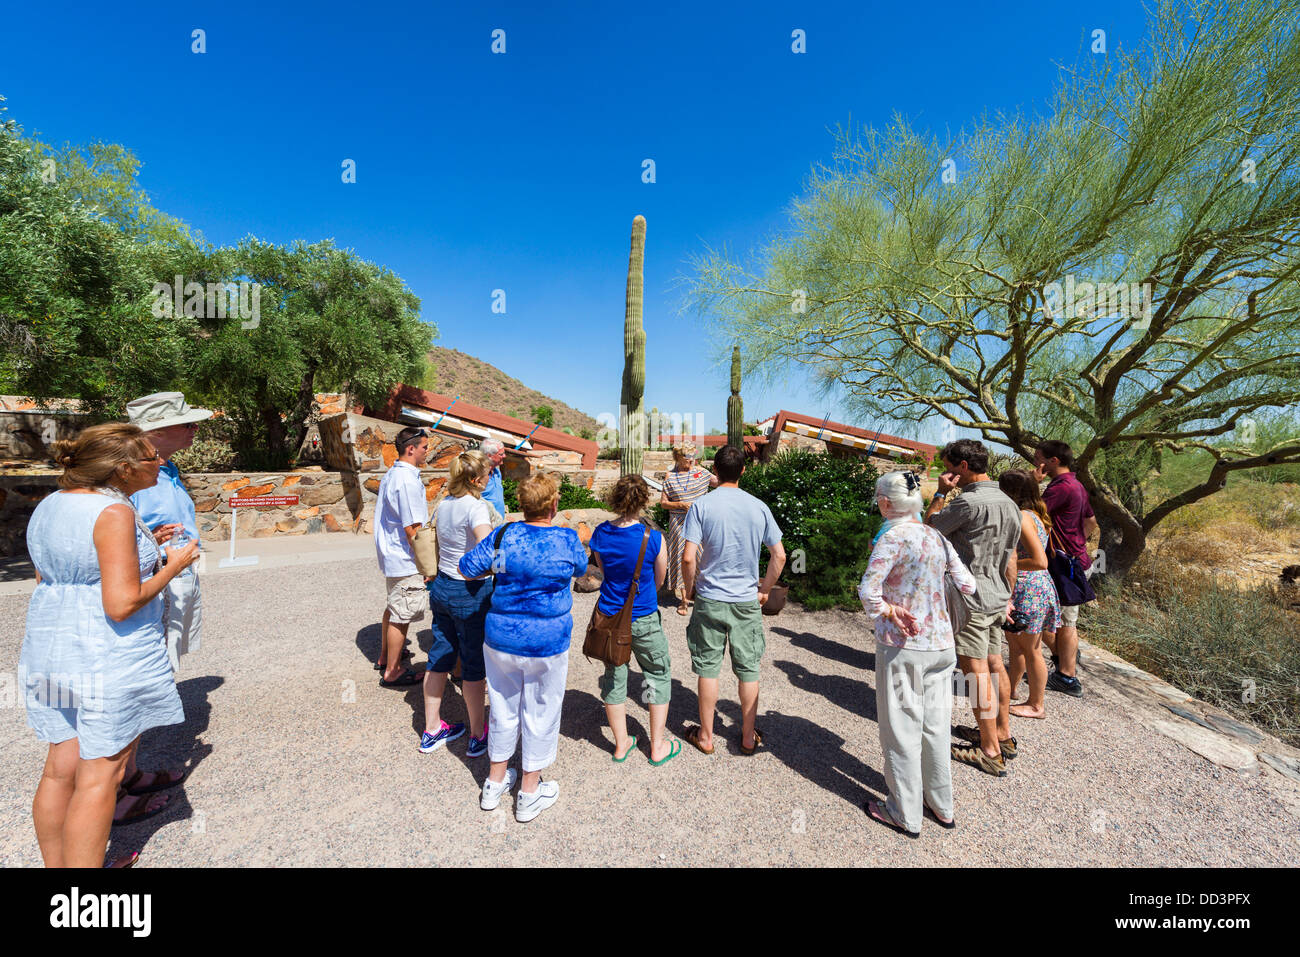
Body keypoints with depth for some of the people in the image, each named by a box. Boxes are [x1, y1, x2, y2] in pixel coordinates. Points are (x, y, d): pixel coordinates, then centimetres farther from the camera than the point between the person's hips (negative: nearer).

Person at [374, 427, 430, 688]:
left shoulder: (391, 474, 9)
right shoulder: (408, 481, -23)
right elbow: (412, 529, -23)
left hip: (391, 555, 10)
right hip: (406, 560, -10)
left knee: (393, 608, 24)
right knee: (401, 615, 2)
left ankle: (385, 656, 41)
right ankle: (392, 671, 15)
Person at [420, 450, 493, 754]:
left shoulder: (444, 504, 5)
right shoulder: (477, 506, -20)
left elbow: (435, 544, 14)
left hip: (442, 587, 8)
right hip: (471, 592, -8)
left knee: (440, 656, 18)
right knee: (474, 664, 7)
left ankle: (431, 730, 34)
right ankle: (478, 736, 24)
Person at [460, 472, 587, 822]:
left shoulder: (503, 535, -9)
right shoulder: (567, 540, -15)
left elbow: (467, 568, -2)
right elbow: (580, 568, 6)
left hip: (500, 639, 3)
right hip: (547, 645, -3)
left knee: (503, 708, 22)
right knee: (539, 713, 16)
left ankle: (495, 783, 41)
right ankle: (530, 793, 33)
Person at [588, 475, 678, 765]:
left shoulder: (600, 534, -8)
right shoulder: (654, 538, -18)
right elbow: (659, 581, -3)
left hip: (609, 615, 4)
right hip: (643, 619, -3)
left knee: (613, 676, 19)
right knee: (658, 675, 17)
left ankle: (621, 744, 34)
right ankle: (658, 746, 28)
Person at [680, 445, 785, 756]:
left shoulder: (701, 505, -10)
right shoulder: (759, 507, -3)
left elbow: (688, 558, -16)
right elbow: (779, 556, -2)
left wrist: (688, 590, 0)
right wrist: (765, 589, 11)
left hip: (710, 600, -1)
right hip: (747, 601, 2)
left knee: (708, 668, 11)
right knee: (748, 669, 14)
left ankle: (706, 736, 26)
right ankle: (749, 736, 29)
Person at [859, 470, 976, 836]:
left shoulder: (892, 538, -17)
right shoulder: (937, 537, 3)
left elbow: (868, 591, -26)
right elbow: (967, 585, 9)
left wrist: (889, 612, -9)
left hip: (902, 645, -6)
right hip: (940, 643, 7)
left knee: (902, 729, 9)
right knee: (935, 725, 20)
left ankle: (905, 814, 25)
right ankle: (941, 805, 36)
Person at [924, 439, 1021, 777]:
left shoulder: (968, 502, -20)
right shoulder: (1009, 504, 9)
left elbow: (928, 528, -7)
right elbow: (1011, 558, 15)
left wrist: (940, 493, -4)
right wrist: (1008, 597, 22)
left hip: (970, 599, -9)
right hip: (996, 599, 9)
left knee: (977, 673, -1)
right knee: (995, 666, 19)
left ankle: (990, 752, 8)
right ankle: (1003, 734, 33)